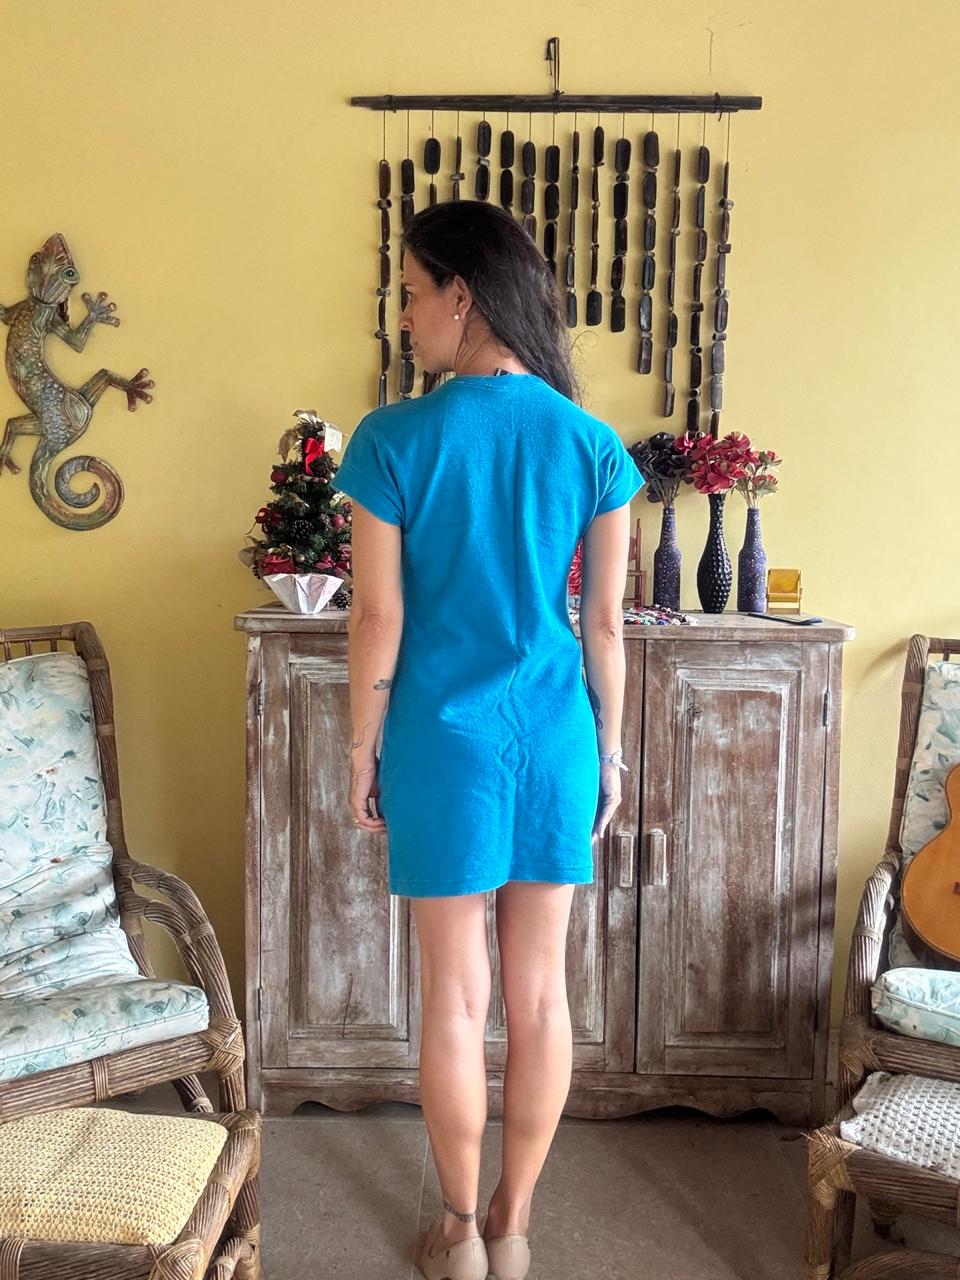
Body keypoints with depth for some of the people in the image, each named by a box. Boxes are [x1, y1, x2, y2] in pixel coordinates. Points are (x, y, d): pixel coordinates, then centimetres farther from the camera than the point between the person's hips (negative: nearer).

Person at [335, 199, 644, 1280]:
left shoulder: (394, 440, -11)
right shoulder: (592, 444, -2)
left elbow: (378, 619, -9)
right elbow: (604, 624, 0)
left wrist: (361, 757, 3)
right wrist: (609, 754, 11)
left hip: (444, 741, -2)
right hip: (556, 739, 3)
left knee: (454, 998, 11)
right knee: (541, 992, 13)